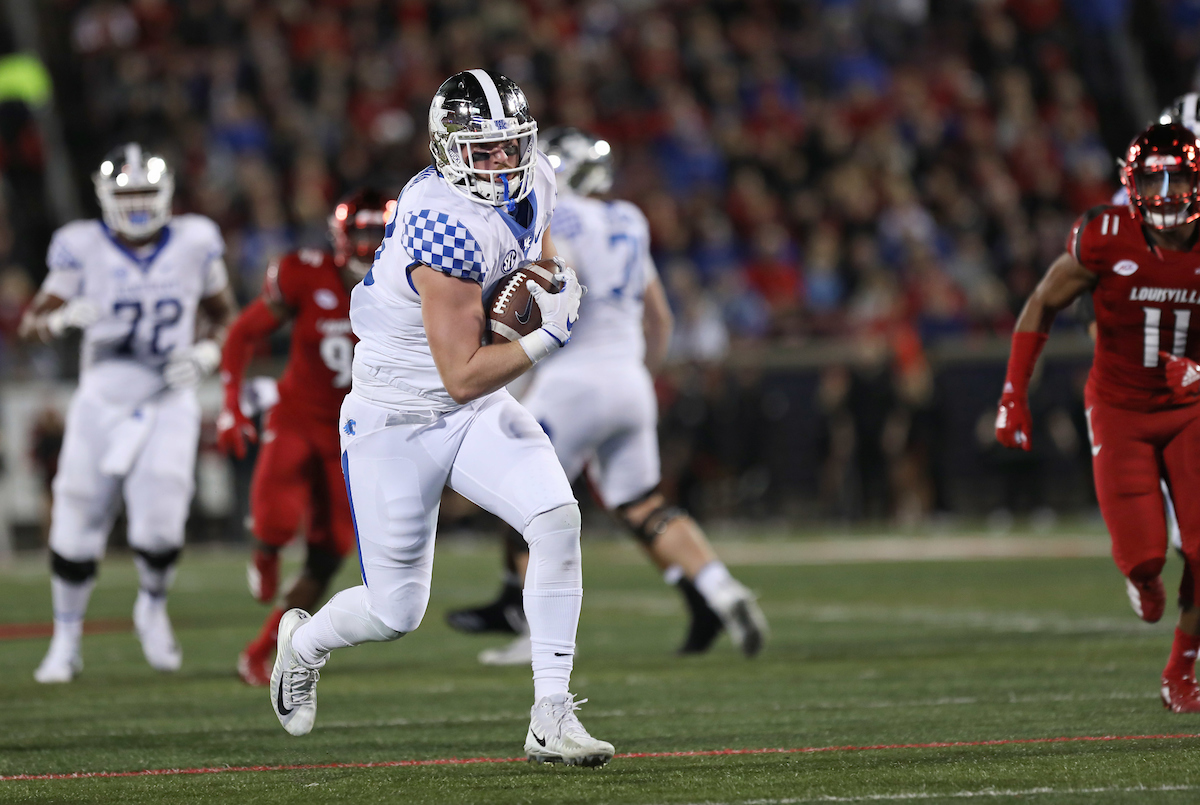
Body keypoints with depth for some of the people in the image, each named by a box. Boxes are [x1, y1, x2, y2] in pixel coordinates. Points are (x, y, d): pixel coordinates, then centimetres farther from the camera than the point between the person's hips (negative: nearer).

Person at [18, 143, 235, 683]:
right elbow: (33, 322, -3)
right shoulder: (84, 249, -5)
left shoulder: (194, 244, -2)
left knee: (159, 526, -15)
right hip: (102, 401, 0)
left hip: (168, 403, 0)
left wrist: (207, 354, -7)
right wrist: (62, 318, -26)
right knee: (76, 529, 2)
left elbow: (224, 313, 13)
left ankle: (152, 609, 17)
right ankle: (66, 642, 21)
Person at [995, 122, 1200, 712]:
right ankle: (1141, 576, 27)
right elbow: (1042, 307, -2)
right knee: (1143, 552, -14)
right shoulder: (1105, 238, -17)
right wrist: (1013, 396, -4)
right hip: (1119, 409, -2)